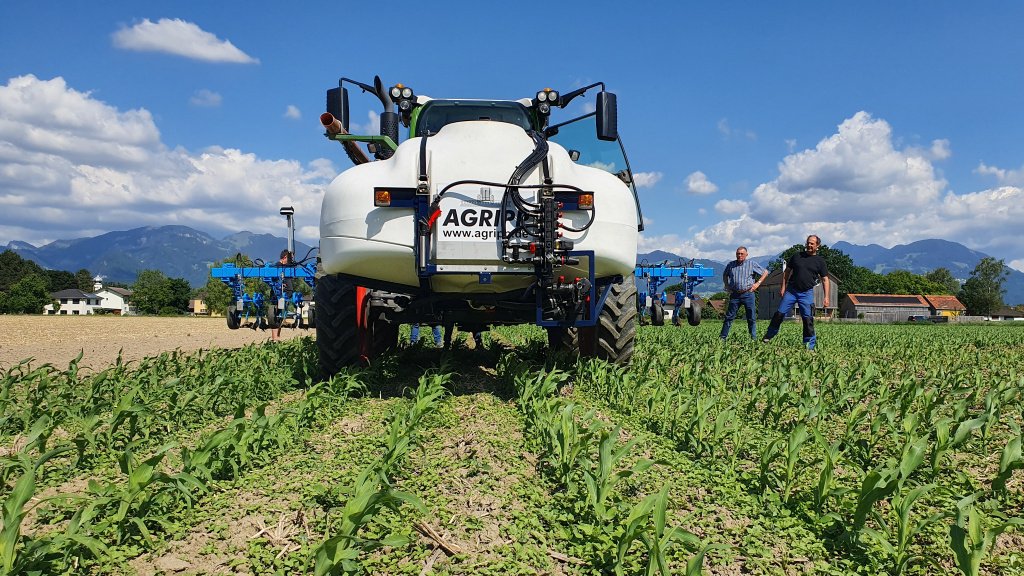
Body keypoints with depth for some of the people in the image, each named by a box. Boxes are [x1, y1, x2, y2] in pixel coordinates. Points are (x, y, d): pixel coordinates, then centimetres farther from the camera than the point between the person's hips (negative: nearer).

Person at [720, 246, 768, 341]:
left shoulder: (752, 264, 2)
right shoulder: (730, 265, 8)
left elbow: (765, 272, 9)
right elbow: (724, 275, 26)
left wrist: (758, 283, 0)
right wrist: (727, 286, 12)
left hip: (748, 293, -1)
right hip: (735, 294, 1)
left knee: (751, 318, 3)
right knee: (729, 316, 0)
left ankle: (754, 338, 12)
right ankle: (722, 337, 4)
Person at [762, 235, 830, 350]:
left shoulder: (820, 261, 5)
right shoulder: (797, 256, 8)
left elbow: (825, 279, 5)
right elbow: (787, 271, 14)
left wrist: (826, 297, -3)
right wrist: (783, 287, 5)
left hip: (807, 293, -1)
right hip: (791, 290, 1)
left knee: (808, 318, -4)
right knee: (780, 313, -3)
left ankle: (810, 344, 5)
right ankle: (767, 337, 11)